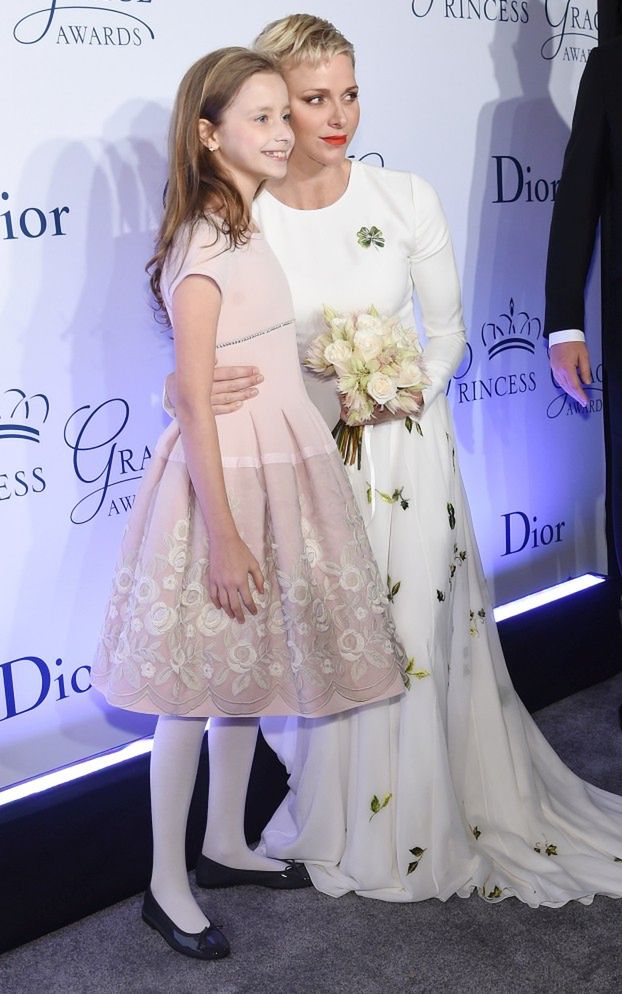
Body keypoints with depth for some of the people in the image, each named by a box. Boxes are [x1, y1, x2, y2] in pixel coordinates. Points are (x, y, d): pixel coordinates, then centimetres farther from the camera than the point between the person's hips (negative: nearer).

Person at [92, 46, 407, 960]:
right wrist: (225, 535, -20)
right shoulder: (204, 248, -16)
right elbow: (194, 401, -19)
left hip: (280, 467, 9)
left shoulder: (252, 229, 10)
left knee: (247, 668, 17)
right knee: (194, 688, 2)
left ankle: (227, 846, 34)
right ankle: (167, 886, 18)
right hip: (225, 475, -9)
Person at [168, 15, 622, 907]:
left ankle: (426, 825, 30)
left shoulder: (406, 199, -5)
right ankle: (346, 824, 36)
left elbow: (448, 330, 1)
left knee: (418, 642, 6)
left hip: (406, 449, 0)